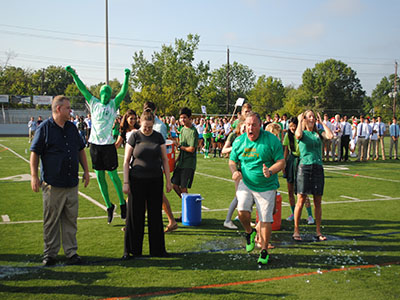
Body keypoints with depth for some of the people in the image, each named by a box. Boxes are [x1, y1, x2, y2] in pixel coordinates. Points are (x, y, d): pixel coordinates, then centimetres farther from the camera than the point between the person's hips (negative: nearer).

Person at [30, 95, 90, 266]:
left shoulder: (72, 128, 13)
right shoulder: (45, 128, -4)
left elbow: (81, 149, 21)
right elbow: (35, 153, -5)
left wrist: (86, 170, 17)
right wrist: (34, 176, -11)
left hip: (72, 183, 5)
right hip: (52, 184, -5)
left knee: (71, 219, 8)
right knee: (51, 221, 3)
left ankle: (71, 252, 16)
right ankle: (50, 254, 14)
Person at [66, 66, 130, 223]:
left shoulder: (113, 104, 2)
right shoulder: (94, 103, 9)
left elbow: (123, 92, -10)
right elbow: (82, 89, 8)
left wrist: (126, 76, -24)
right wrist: (73, 74, 2)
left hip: (108, 145, -3)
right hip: (94, 144, 4)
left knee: (113, 175, 1)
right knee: (100, 177, 8)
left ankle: (122, 203, 20)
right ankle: (109, 206, 21)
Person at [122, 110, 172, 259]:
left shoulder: (158, 137, 5)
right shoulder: (134, 137, -3)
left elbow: (165, 160, 8)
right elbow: (126, 161, -1)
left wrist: (168, 181, 4)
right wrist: (126, 182, -7)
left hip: (155, 181, 2)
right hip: (137, 181, -2)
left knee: (155, 214, 9)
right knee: (135, 215, 3)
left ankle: (157, 249, 20)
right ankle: (131, 250, 15)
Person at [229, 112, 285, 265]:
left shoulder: (272, 140, -9)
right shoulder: (239, 141, 1)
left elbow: (281, 161, -8)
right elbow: (232, 160, 11)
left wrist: (270, 171, -27)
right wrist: (235, 171, -11)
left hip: (267, 186, -2)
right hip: (246, 183, 2)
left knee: (265, 220, 0)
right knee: (242, 210, -18)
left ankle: (264, 251, 19)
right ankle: (249, 232, 16)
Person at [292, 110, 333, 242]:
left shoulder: (319, 133, 12)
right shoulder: (303, 133, 3)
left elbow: (330, 136, -7)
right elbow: (298, 135, -21)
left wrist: (322, 122, 3)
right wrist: (299, 121, -6)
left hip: (318, 168, 3)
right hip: (304, 167, -3)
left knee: (318, 201, 6)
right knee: (301, 200, -3)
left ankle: (318, 231, 15)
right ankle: (296, 230, 6)